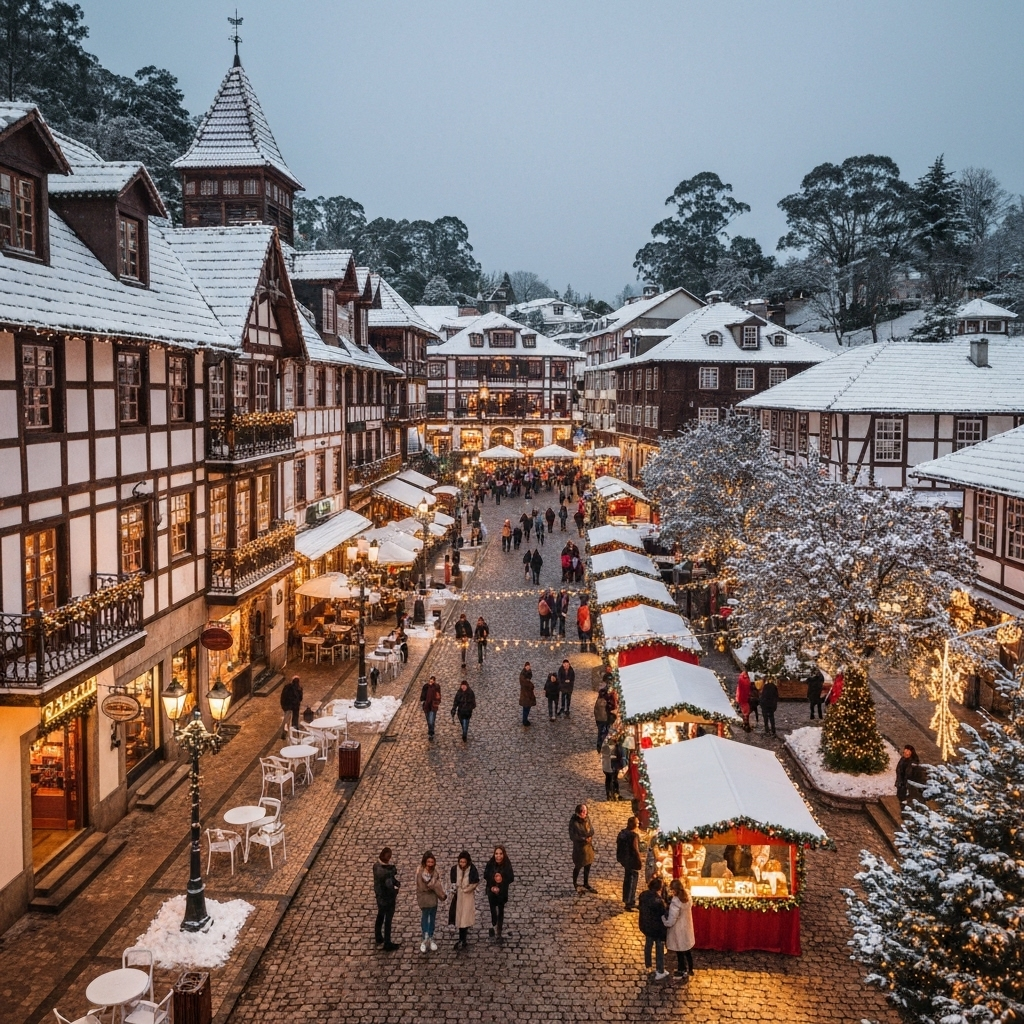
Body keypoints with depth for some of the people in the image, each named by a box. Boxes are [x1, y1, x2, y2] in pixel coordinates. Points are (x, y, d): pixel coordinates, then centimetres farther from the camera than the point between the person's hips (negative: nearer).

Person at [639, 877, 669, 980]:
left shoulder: (643, 895, -12)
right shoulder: (658, 901, -33)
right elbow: (662, 918, -23)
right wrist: (664, 934, -12)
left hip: (645, 926, 6)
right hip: (657, 928, -6)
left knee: (648, 945, 28)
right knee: (659, 949, 14)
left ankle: (648, 966, 49)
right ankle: (660, 973, 27)